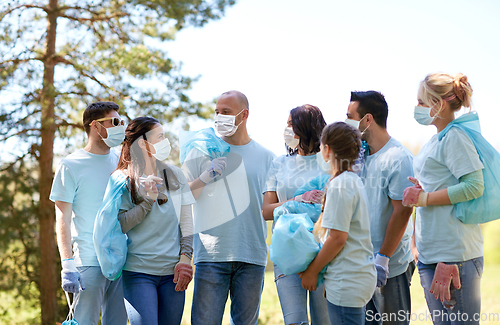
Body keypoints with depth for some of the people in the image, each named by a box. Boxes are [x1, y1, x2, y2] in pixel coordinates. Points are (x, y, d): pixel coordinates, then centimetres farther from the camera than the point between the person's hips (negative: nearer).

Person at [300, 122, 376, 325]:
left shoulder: (339, 186, -15)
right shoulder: (354, 181, 14)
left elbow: (337, 238, -18)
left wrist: (311, 271, -10)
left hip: (346, 282, -9)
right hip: (359, 276, 9)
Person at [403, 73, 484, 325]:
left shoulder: (455, 137, -10)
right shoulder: (436, 140, 18)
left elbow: (474, 186, -19)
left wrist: (424, 198, -15)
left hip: (455, 252, -10)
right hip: (431, 253, 10)